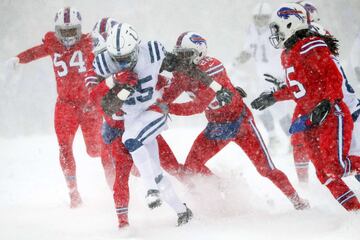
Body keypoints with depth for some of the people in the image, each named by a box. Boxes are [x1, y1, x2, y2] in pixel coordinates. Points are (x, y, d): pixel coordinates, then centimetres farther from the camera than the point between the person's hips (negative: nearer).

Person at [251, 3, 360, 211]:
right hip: (309, 122, 9)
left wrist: (325, 104, -26)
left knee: (336, 166, -21)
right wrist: (273, 97, 31)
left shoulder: (309, 47, -12)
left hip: (331, 116, -9)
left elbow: (334, 77, -17)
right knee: (324, 174, 0)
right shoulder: (287, 55, 16)